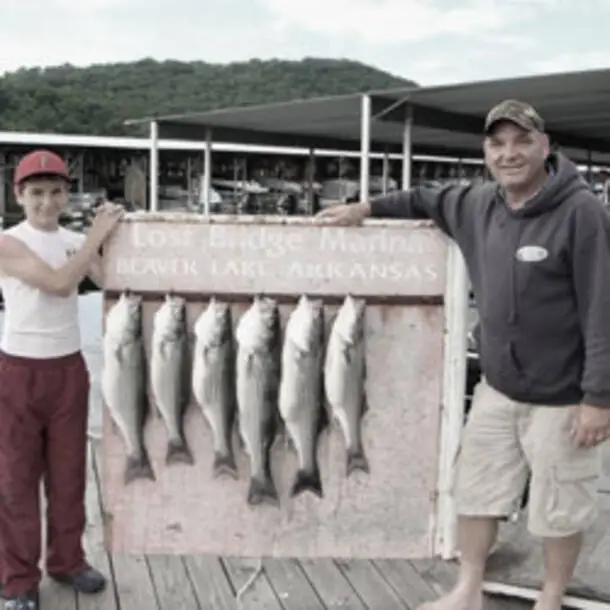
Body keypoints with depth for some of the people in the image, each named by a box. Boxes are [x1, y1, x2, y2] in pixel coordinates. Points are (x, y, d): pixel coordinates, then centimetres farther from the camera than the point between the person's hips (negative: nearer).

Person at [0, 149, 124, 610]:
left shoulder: (77, 242, 4)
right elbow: (58, 282, -23)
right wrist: (99, 234, -21)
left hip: (69, 368, 4)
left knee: (69, 472, 13)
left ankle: (67, 560, 29)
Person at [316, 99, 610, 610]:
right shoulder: (479, 204, 2)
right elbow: (429, 200, 25)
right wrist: (366, 209, 24)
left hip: (561, 397, -6)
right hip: (496, 388, 6)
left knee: (560, 509, 9)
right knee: (476, 490, 15)